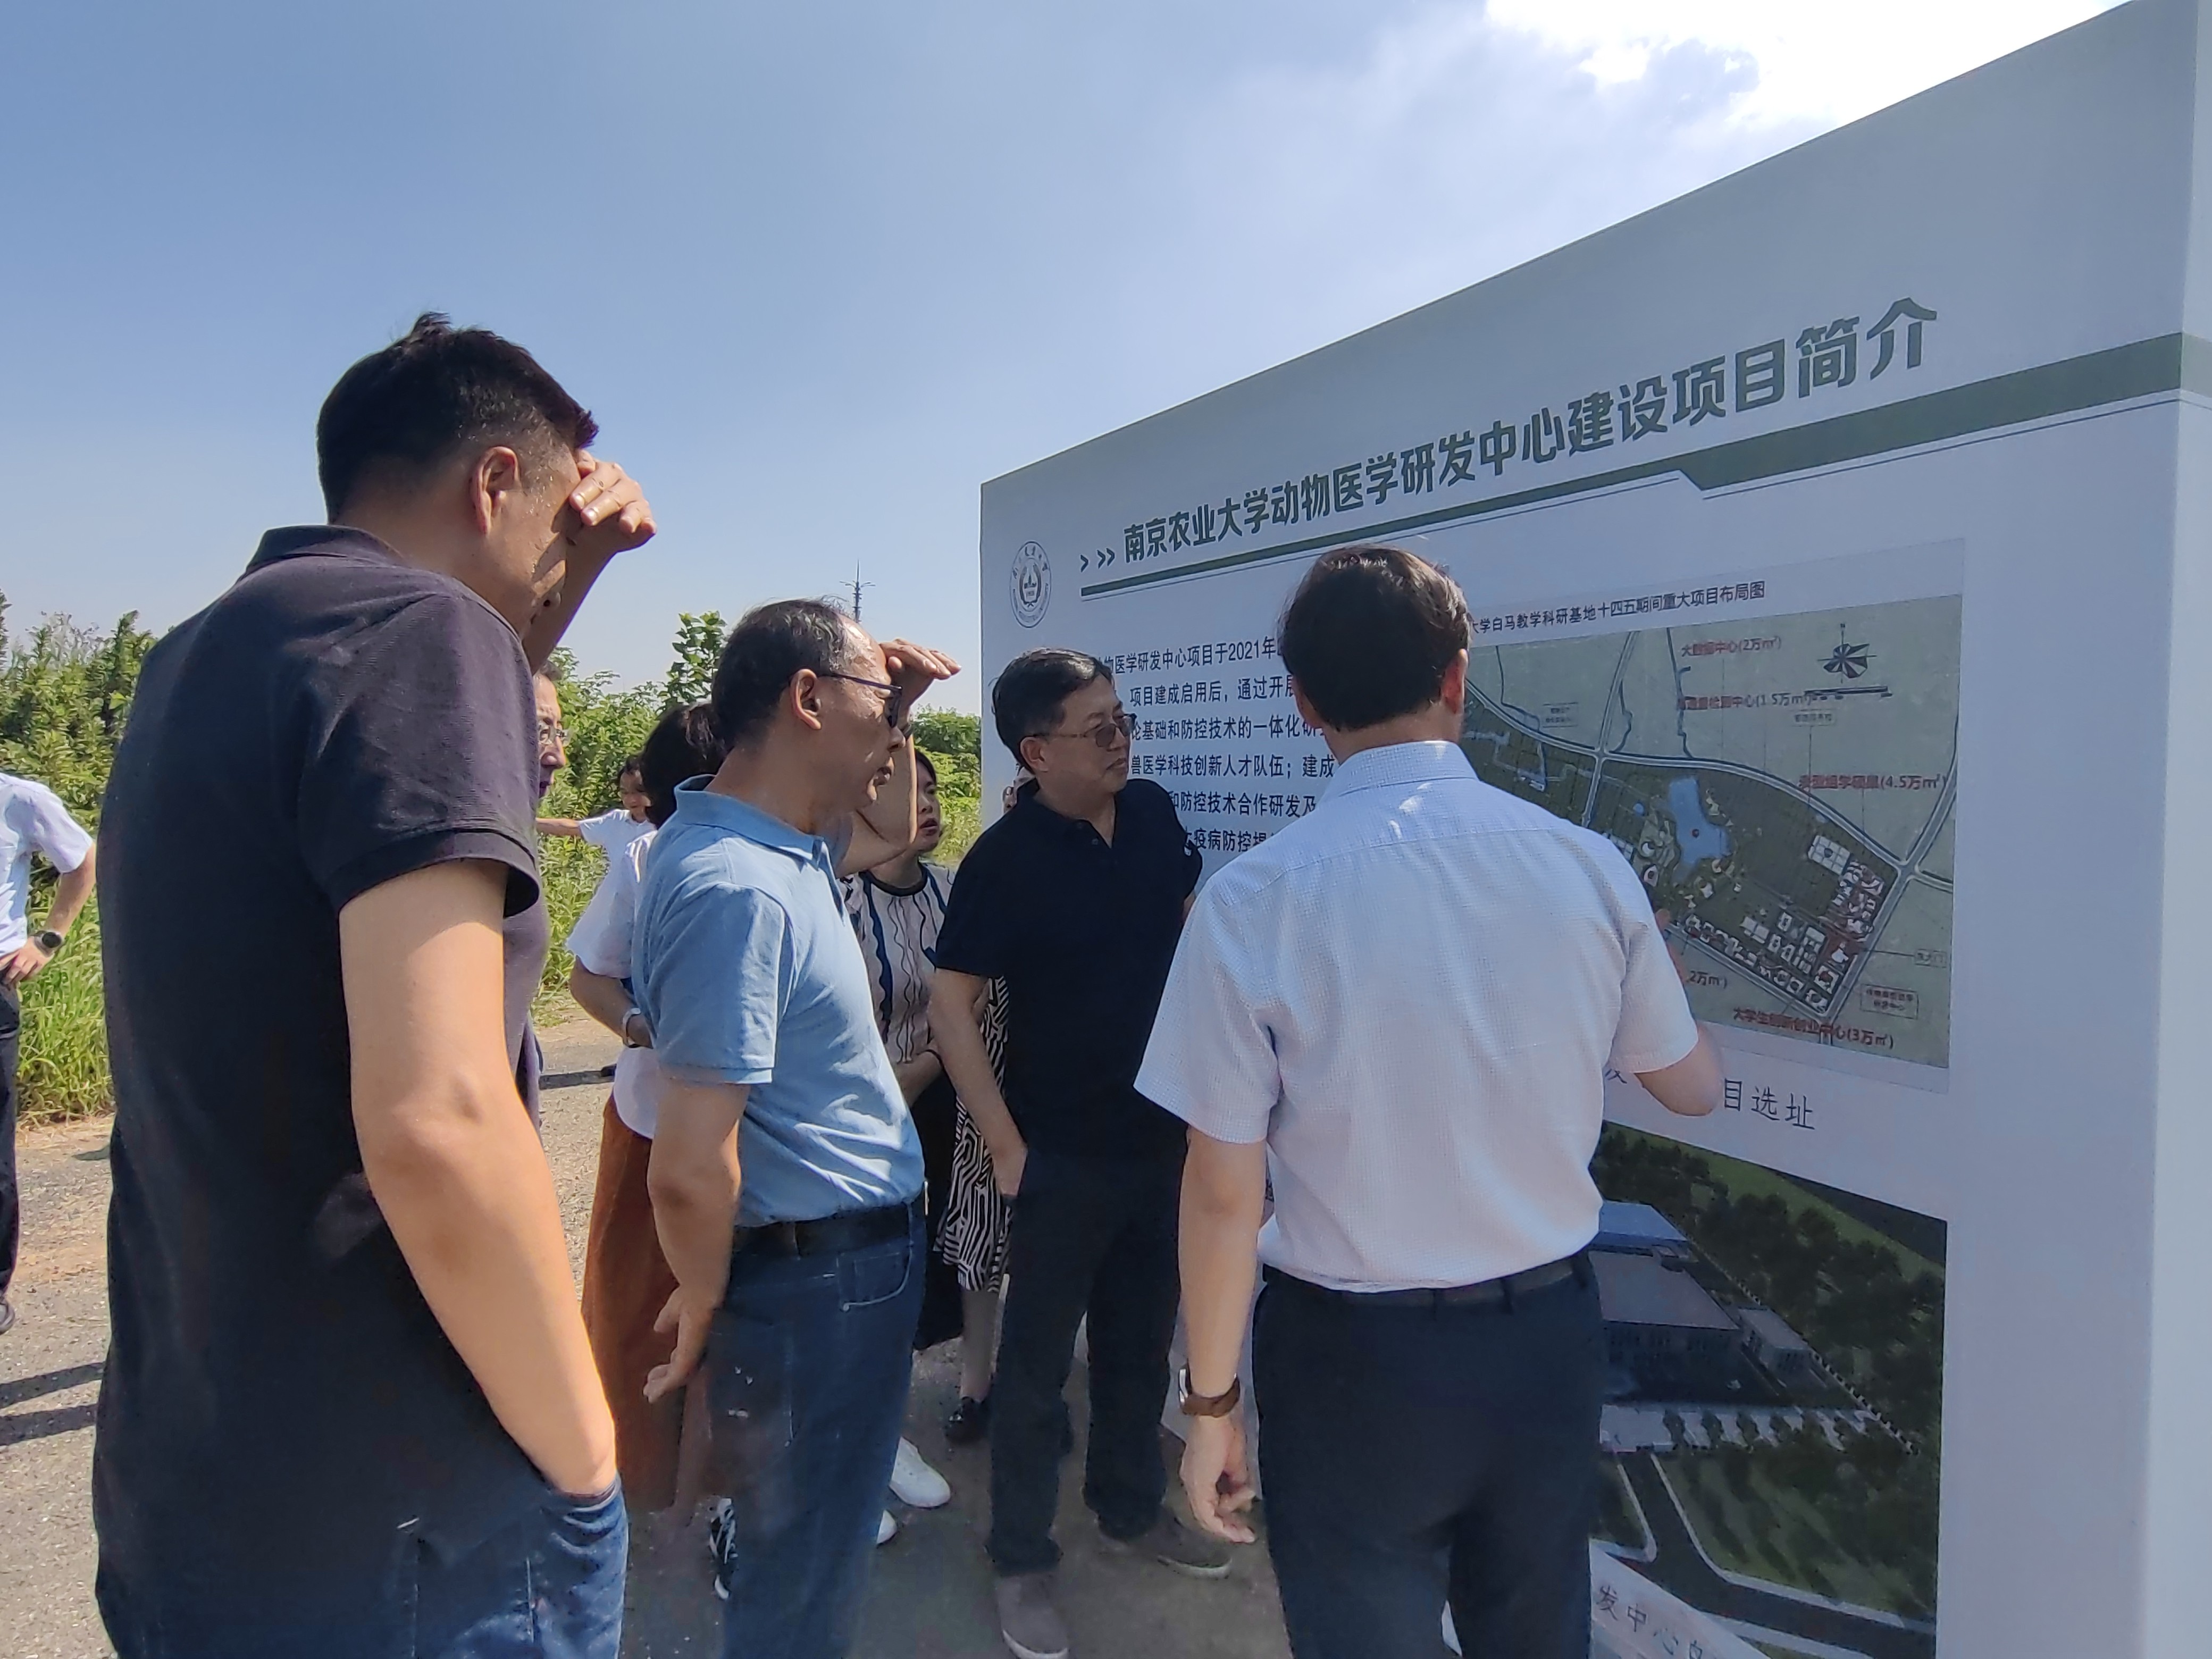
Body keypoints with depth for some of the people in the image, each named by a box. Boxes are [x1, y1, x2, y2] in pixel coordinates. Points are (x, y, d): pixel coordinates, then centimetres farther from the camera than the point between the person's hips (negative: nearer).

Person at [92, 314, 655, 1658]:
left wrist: (557, 599, 14)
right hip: (407, 1539, -8)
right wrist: (586, 1454, -15)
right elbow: (437, 1122, -30)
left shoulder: (198, 659, 7)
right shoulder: (422, 627, -20)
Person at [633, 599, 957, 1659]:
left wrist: (893, 718, 7)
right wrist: (705, 1309, -11)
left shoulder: (784, 843, 2)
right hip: (819, 1280, -9)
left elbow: (888, 833, 24)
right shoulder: (737, 887, -27)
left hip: (859, 1253, 9)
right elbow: (692, 1169, -29)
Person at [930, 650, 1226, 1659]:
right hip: (1064, 1155, -5)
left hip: (1163, 1137, 5)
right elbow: (951, 1003, -15)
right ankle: (1022, 1563, 30)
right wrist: (1006, 1146, -16)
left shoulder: (1154, 813, -2)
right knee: (1037, 1363, 11)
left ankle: (1130, 1508, 43)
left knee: (1140, 1341, 22)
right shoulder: (1005, 858, -18)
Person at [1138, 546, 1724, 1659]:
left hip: (1355, 1357, -3)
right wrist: (1648, 946, 25)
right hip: (1549, 1339, 4)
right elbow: (1693, 1087, 6)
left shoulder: (1255, 899, -19)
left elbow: (1223, 1193, -15)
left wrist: (1210, 1400, 0)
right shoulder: (1589, 867, -10)